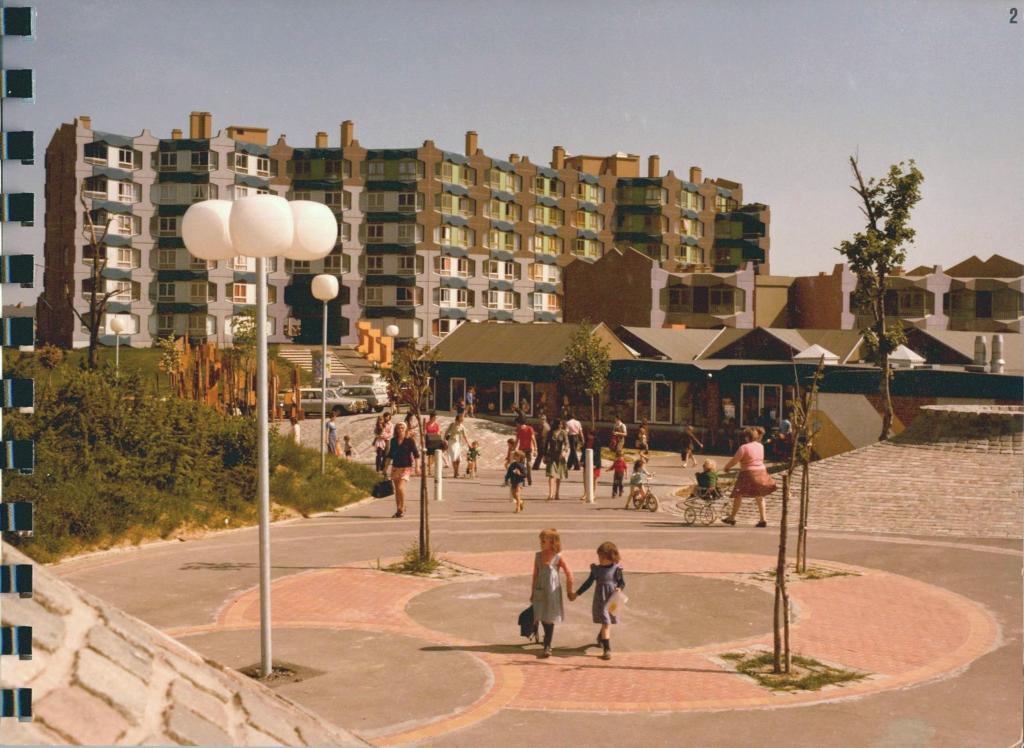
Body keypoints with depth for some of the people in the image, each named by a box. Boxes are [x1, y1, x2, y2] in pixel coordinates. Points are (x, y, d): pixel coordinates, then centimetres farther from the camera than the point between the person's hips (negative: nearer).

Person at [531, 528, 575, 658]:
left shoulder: (557, 557, -6)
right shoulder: (538, 556, 1)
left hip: (552, 591, -2)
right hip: (540, 590, 2)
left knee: (549, 619, 4)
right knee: (542, 618, 5)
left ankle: (547, 647, 11)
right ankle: (548, 637, 17)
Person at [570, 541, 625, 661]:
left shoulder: (616, 569, -7)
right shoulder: (596, 569, -4)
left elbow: (622, 583, 4)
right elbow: (589, 582, 8)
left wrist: (619, 589, -20)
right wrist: (576, 594, 11)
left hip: (612, 600, 1)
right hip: (600, 600, -1)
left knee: (607, 623, 17)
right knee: (606, 623, -9)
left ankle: (600, 638, 47)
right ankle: (607, 649, -8)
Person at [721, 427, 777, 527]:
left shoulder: (744, 447, -14)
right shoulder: (760, 446, 7)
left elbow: (734, 460, -11)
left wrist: (726, 467, 3)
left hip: (748, 473, -6)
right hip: (761, 472, 6)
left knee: (738, 495, 7)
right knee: (760, 497, 14)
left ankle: (732, 517, 15)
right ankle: (763, 520, 11)